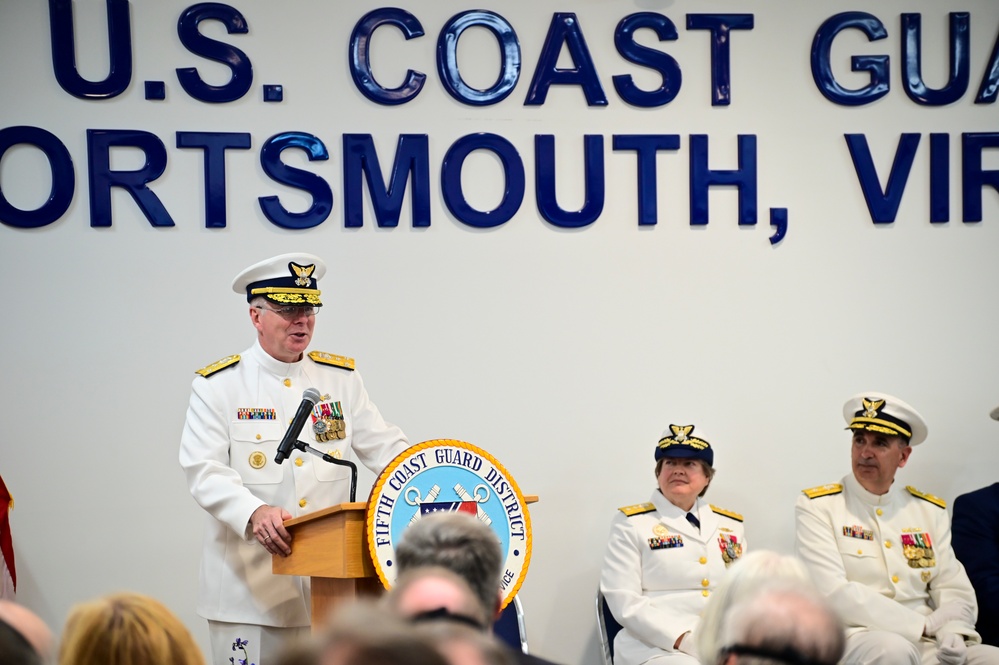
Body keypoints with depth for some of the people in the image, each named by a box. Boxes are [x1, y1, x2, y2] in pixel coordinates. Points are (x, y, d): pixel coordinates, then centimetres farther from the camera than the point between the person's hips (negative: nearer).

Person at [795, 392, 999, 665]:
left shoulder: (930, 510, 16)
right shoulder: (816, 507, 1)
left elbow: (955, 591, 11)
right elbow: (833, 593, -10)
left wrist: (952, 633, -13)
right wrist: (923, 626, -11)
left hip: (928, 642, 4)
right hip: (856, 638, -4)